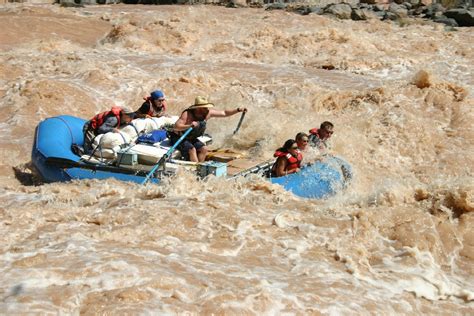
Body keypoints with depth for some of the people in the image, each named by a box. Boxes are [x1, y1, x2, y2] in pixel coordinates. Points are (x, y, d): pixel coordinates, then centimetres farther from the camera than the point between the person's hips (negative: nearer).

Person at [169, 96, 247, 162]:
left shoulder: (208, 113, -10)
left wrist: (238, 110, -10)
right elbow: (176, 127, -39)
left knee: (204, 149, -10)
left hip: (191, 138, 7)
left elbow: (224, 113, -2)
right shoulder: (187, 114, -30)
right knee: (192, 149, -28)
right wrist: (189, 126, -55)